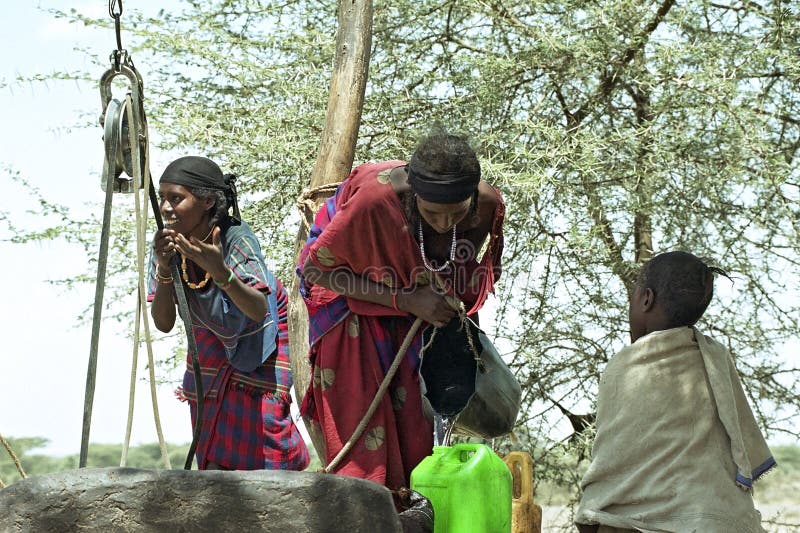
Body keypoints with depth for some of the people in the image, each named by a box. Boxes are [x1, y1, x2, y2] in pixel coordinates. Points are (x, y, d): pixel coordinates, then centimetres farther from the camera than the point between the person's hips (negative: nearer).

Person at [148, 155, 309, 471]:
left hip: (262, 336, -4)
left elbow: (258, 310, -46)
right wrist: (163, 269, -40)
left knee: (259, 427, -9)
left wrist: (220, 271, -62)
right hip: (212, 340, 4)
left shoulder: (237, 239, -34)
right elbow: (163, 324, -24)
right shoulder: (168, 246, -21)